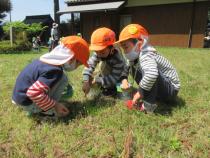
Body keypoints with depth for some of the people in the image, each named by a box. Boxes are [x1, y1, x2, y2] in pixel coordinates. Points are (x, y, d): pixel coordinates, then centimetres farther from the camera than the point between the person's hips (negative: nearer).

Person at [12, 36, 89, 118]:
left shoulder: (49, 59, 2)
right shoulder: (55, 70, -26)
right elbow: (34, 92, -33)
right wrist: (55, 106, -21)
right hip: (27, 103, -9)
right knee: (62, 79, -14)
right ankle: (46, 111, -8)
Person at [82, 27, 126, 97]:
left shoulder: (118, 59, -39)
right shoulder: (98, 53, -27)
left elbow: (114, 78, -39)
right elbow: (90, 64, -36)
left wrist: (97, 80, -41)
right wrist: (86, 81, -48)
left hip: (117, 77, -5)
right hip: (105, 73, 5)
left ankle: (111, 88, -9)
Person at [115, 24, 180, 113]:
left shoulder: (145, 55, -29)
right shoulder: (136, 55, -2)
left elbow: (152, 74, -49)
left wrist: (140, 93, -35)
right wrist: (124, 79, -9)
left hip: (171, 89, -9)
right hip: (163, 89, 9)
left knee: (150, 72, -36)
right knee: (133, 67, 6)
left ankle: (148, 105, -22)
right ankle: (147, 96, 2)